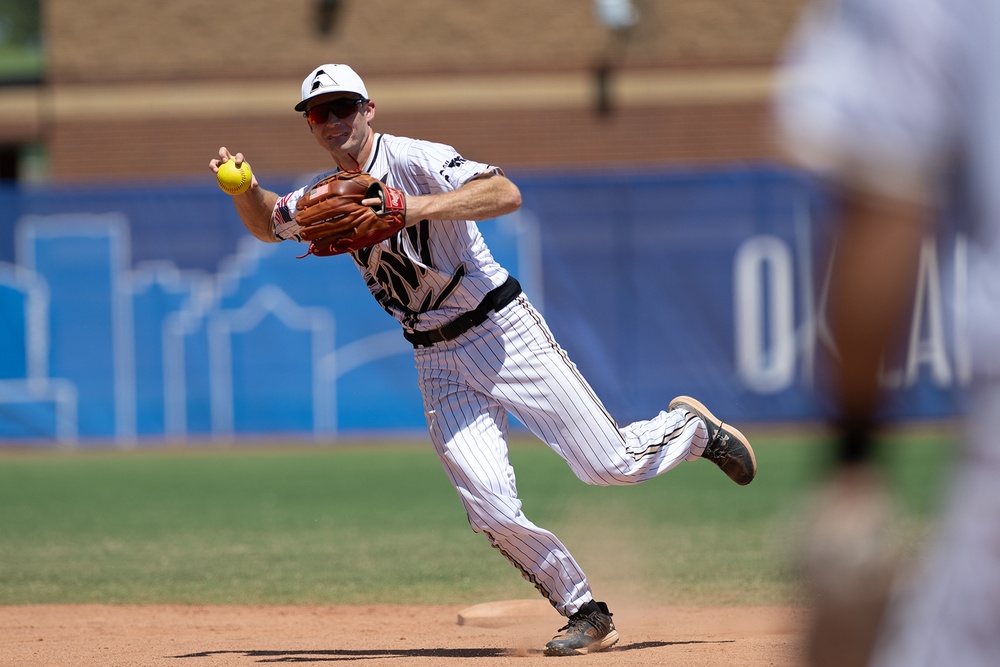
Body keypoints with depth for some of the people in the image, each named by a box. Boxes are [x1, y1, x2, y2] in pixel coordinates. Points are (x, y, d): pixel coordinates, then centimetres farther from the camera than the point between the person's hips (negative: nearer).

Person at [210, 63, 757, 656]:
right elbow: (266, 224, 26)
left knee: (613, 464, -6)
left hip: (504, 333, -5)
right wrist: (243, 185, 5)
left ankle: (695, 429, 27)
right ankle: (587, 616, 5)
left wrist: (420, 208, -39)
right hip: (441, 365, 5)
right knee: (492, 510, -11)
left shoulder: (416, 161, -14)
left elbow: (506, 194, -29)